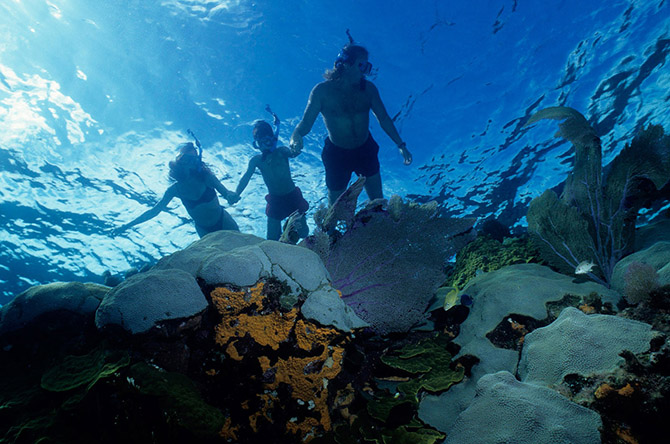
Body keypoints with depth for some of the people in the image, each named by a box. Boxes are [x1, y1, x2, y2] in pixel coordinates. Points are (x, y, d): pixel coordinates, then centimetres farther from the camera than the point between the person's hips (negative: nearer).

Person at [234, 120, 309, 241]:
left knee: (303, 233, 6)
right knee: (272, 239, 3)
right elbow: (245, 179, -12)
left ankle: (292, 223, 41)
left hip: (292, 196, -1)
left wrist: (295, 150, -58)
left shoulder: (281, 152, -12)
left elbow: (293, 153, -33)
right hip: (275, 201, 2)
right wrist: (235, 194, -29)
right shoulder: (256, 160, -6)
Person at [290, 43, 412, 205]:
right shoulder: (322, 90, -17)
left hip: (365, 150, 3)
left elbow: (384, 118, 0)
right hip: (336, 154, -2)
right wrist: (296, 136, -42)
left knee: (378, 201, 14)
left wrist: (400, 145, -4)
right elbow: (306, 122, -18)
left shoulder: (368, 88, -8)